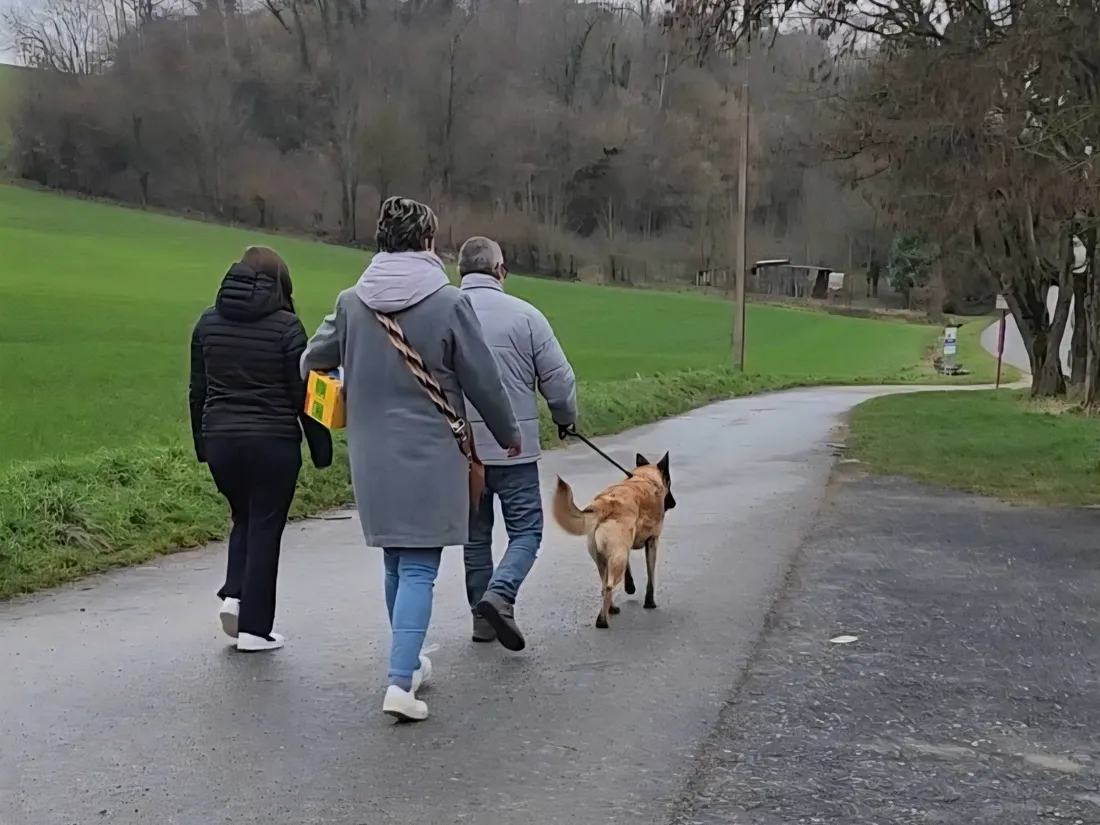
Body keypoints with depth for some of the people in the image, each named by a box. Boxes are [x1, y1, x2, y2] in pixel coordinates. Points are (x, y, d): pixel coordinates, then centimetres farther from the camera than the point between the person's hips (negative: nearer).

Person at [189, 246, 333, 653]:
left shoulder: (208, 322, 6)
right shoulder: (286, 325, -8)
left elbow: (198, 390, 10)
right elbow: (302, 393, -8)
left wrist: (202, 442, 19)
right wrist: (320, 445, 0)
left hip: (221, 440, 4)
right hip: (274, 443, -4)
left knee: (244, 519, 23)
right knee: (265, 529, 5)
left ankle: (233, 595, 6)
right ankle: (254, 628, 8)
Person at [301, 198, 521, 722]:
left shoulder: (352, 302, 0)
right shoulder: (449, 302, -11)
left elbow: (312, 361, 12)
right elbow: (482, 381, -5)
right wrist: (509, 435, 10)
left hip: (373, 457, 4)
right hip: (431, 455, -4)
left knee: (395, 564, 19)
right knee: (419, 568, 0)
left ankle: (408, 664, 33)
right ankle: (401, 682, -8)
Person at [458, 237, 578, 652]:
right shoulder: (525, 315, -7)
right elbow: (558, 378, -4)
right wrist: (566, 418, 15)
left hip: (458, 448, 3)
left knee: (475, 535, 16)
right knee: (526, 529, 7)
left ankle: (483, 617, 21)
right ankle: (500, 593, -15)